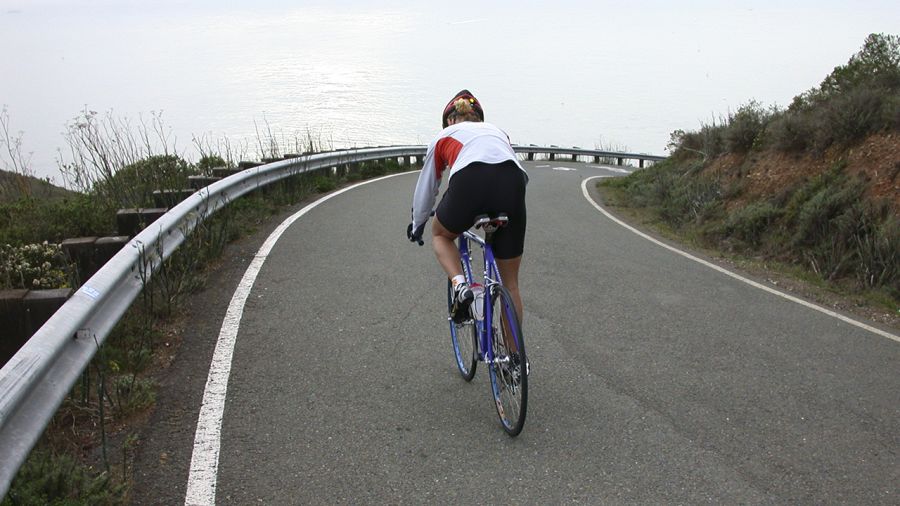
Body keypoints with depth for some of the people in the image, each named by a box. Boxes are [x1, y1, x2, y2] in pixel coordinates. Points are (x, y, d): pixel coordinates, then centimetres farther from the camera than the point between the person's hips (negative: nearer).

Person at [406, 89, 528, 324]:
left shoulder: (445, 135, 31)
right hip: (512, 185, 3)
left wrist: (417, 225, 55)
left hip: (469, 182, -2)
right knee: (510, 283, 18)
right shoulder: (497, 131, 38)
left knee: (440, 235, 32)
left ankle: (460, 286, 6)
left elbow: (426, 187, 39)